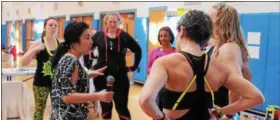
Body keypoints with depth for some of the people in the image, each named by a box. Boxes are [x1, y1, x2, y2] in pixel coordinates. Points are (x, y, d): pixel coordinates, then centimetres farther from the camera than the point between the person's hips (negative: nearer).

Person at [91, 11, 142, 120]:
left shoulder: (124, 36, -2)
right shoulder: (99, 35, -1)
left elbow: (138, 50, 7)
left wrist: (134, 67, 4)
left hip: (120, 76, -1)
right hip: (101, 76, 1)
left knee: (121, 106, 0)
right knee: (105, 105, 14)